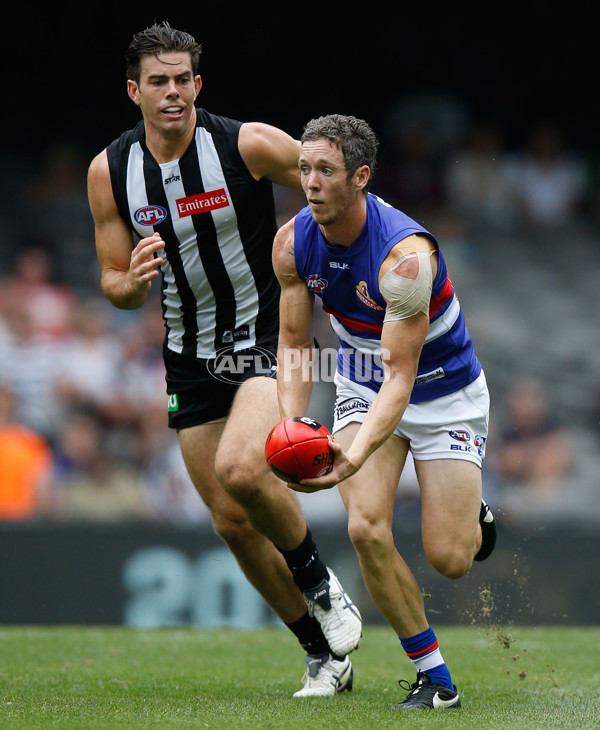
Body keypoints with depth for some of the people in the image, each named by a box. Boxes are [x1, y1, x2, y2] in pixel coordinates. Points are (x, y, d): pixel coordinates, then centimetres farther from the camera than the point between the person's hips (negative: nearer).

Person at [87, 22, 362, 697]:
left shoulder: (249, 145, -14)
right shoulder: (109, 172, -3)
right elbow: (114, 284, 5)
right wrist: (132, 281, -18)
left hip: (268, 338, -5)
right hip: (191, 357, 5)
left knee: (240, 469, -29)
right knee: (231, 521, 4)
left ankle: (321, 584, -2)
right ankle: (324, 654, 19)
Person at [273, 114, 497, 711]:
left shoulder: (406, 255, -34)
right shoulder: (294, 243, -15)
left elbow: (400, 376, -34)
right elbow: (294, 343, -5)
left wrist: (353, 458, -47)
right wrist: (293, 427, -21)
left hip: (444, 393, -4)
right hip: (362, 387, 4)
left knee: (448, 558, -6)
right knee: (366, 530, -16)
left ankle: (471, 512, 33)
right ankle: (434, 678, -2)